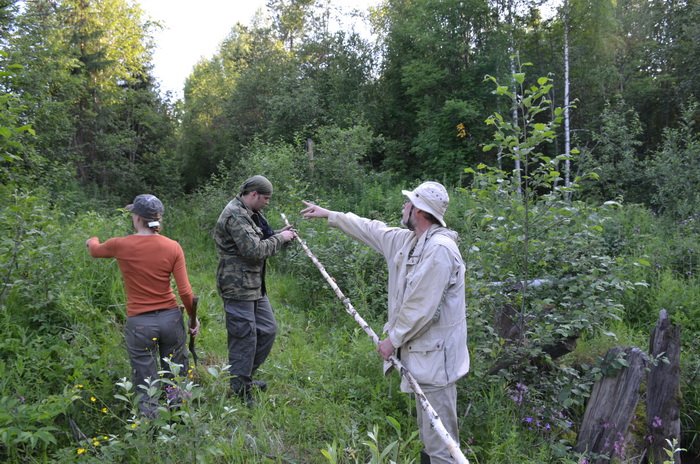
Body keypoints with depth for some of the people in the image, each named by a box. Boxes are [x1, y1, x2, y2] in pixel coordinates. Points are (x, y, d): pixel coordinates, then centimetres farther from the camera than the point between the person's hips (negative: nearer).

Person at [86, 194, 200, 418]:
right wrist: (193, 318, 9)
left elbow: (95, 250, 17)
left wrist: (92, 241, 41)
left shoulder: (121, 245, -7)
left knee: (146, 387, 9)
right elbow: (185, 291, -6)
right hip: (170, 318, 2)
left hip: (139, 323, -1)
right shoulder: (173, 247, -6)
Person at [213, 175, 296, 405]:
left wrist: (279, 234, 5)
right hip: (238, 287, -10)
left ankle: (246, 377, 32)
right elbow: (254, 250, -24)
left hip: (255, 285, 11)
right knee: (245, 338, -2)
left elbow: (258, 240, 21)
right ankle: (240, 391, 13)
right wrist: (280, 238, -12)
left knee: (267, 330, 17)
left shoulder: (249, 213, 14)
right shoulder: (235, 216, -19)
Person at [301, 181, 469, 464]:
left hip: (435, 355, -10)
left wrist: (393, 339, -13)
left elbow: (421, 308, -23)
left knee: (439, 435, -1)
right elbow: (368, 228, 22)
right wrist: (327, 214, 28)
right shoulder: (405, 240, 8)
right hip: (419, 349, 10)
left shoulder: (439, 249, -22)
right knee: (426, 427, 22)